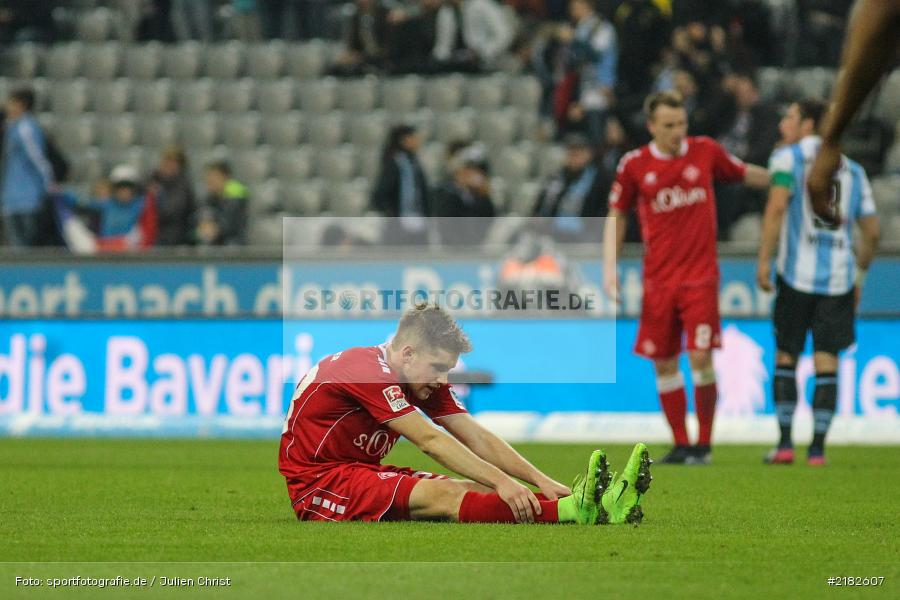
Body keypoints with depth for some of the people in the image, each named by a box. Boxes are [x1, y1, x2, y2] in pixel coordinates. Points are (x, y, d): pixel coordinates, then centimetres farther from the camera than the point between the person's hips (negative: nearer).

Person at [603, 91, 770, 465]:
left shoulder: (705, 152, 0)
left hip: (700, 275, -1)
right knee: (663, 363, 3)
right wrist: (610, 267, 3)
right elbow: (617, 216, 11)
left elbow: (746, 174, 18)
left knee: (700, 356, -12)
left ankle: (703, 444, 0)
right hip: (658, 278, 2)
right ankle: (680, 444, 15)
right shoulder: (635, 164, 0)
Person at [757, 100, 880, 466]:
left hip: (797, 273, -3)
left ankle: (785, 444, 2)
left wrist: (764, 260, -13)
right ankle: (817, 448, -2)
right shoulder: (853, 170, 17)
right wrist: (859, 276, 25)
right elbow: (871, 231, 15)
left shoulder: (787, 157, 2)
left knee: (786, 357, 7)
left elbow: (777, 206, -13)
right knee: (826, 363, 3)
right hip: (839, 277, 3)